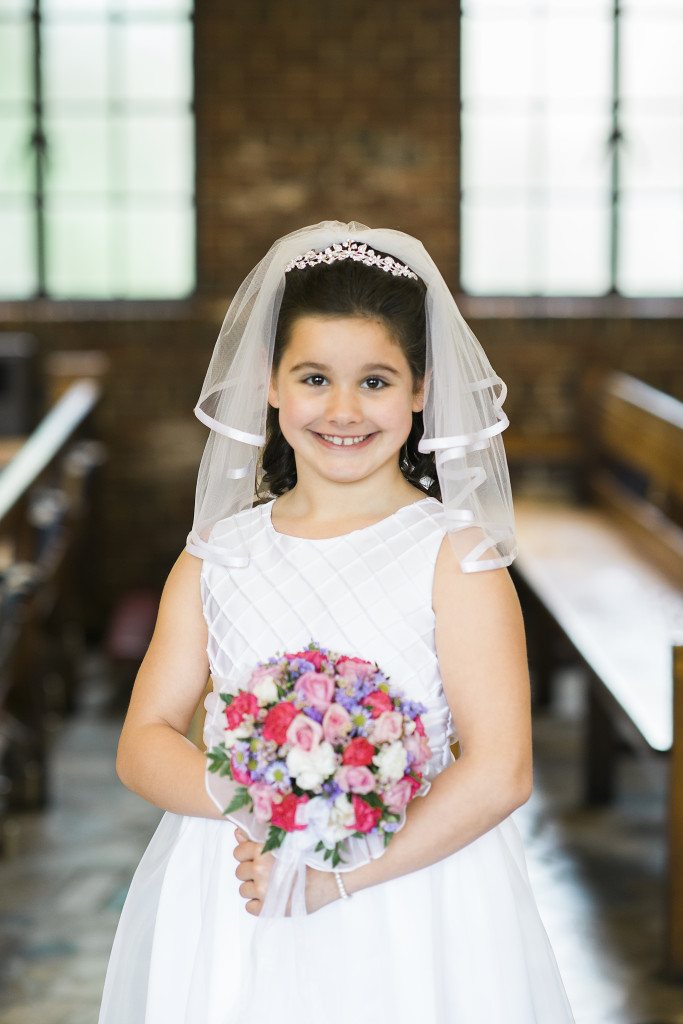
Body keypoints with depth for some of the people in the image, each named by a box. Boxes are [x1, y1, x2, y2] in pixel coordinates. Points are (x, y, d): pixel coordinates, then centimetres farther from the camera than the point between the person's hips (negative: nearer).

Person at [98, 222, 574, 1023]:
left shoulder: (454, 552, -6)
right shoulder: (217, 558, 5)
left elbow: (499, 771, -13)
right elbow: (144, 744, 3)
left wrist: (338, 873, -17)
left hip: (412, 909, -2)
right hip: (227, 916, 3)